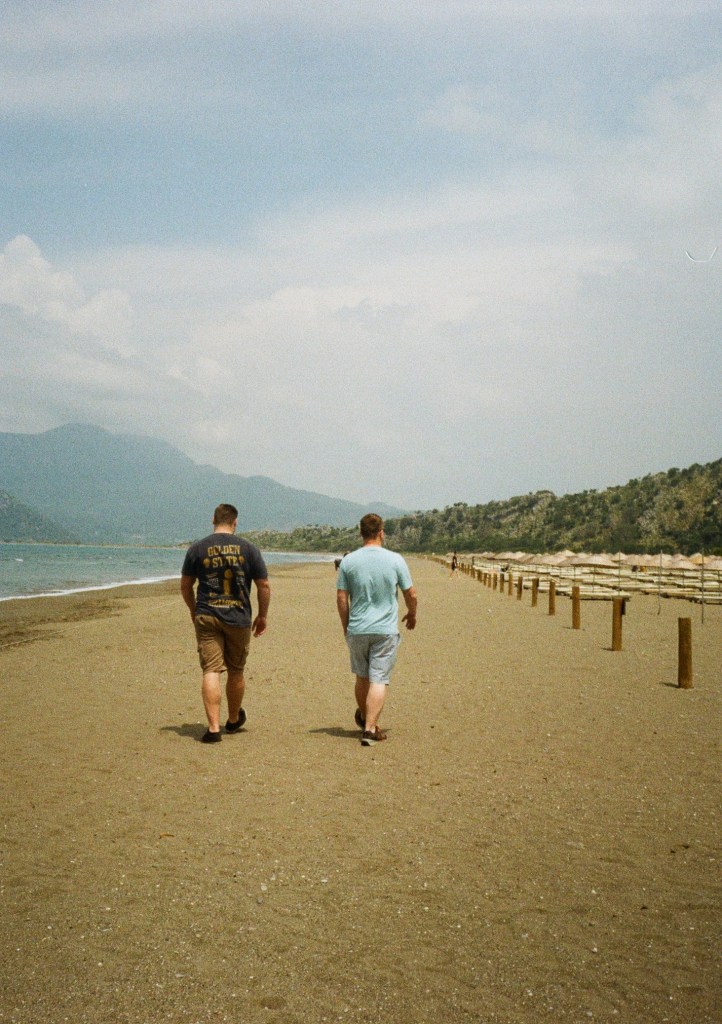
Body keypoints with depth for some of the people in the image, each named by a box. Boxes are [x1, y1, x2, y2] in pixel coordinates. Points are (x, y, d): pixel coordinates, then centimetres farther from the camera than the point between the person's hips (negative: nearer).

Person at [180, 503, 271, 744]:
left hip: (206, 618, 0)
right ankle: (234, 719, 33)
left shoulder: (197, 548, 2)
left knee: (211, 671, -2)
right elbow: (263, 586, 2)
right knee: (236, 672, 15)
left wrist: (194, 611, 24)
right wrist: (262, 616, 14)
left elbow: (185, 586, 9)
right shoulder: (248, 549, 1)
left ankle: (213, 727, -9)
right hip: (239, 618, 1)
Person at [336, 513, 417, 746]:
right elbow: (411, 594, 1)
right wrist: (412, 614, 21)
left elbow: (341, 598, 0)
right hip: (385, 630, -2)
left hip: (357, 629, 2)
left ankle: (364, 717, 38)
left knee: (362, 677, 18)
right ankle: (370, 728, -8)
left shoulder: (349, 561, -2)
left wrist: (345, 626, 13)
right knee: (378, 680, -1)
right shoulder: (395, 560, -6)